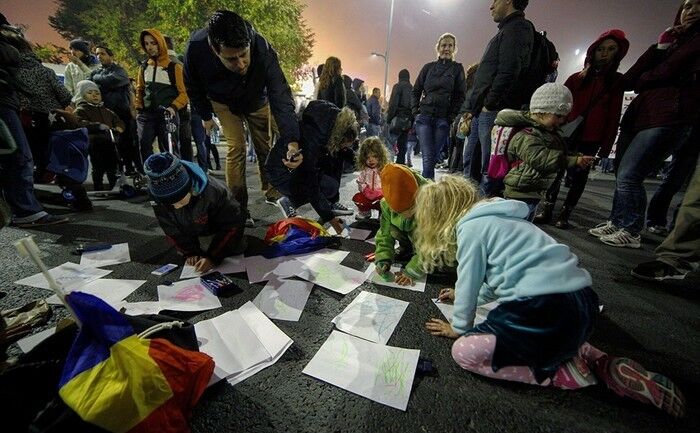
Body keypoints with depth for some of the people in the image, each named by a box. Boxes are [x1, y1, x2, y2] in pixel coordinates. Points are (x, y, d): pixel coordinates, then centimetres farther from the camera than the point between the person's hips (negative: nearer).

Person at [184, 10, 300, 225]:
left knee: (265, 146, 6)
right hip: (224, 102, 0)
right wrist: (205, 116, -4)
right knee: (236, 147, -13)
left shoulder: (263, 51, -39)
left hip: (258, 101, 1)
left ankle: (271, 192, 28)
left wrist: (291, 142, -55)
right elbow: (194, 88, -14)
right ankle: (238, 206, -2)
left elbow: (281, 97, -44)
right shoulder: (196, 48, -35)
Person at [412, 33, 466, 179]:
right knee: (428, 157, -11)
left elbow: (460, 96, 4)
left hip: (443, 119, 0)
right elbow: (416, 91, 16)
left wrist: (452, 117, -5)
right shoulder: (428, 67, 14)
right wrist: (415, 111, 3)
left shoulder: (457, 68, 10)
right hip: (424, 117, 0)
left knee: (434, 157, 0)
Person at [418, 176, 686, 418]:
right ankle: (599, 364, 17)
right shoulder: (495, 216, 18)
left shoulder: (471, 227, -8)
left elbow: (468, 284, 0)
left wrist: (459, 327, 16)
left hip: (547, 312, -9)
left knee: (464, 351, 0)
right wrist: (465, 296, 40)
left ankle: (564, 372, 2)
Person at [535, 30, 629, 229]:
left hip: (590, 138, -1)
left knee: (578, 176, -1)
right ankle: (547, 210, 3)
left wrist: (606, 146, -3)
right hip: (566, 133, 1)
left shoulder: (617, 81, 10)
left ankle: (565, 214, 6)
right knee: (556, 171, -4)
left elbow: (614, 116, 4)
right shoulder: (576, 78, 13)